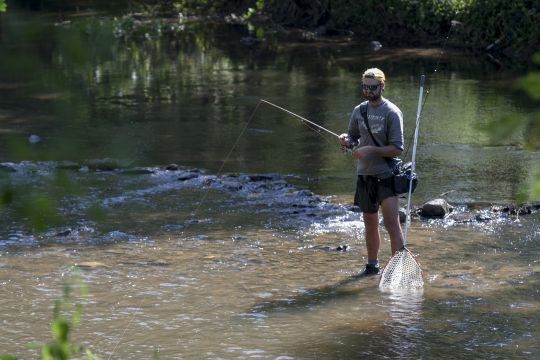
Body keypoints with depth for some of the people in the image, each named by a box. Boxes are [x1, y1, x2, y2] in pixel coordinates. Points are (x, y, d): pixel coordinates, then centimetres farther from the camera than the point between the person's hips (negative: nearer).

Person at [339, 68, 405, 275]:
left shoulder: (392, 113, -9)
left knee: (392, 223, -13)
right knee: (370, 225, 15)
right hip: (365, 174, 6)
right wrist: (347, 140, -4)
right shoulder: (359, 111, 9)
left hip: (386, 175, -6)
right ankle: (372, 265, 26)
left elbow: (397, 149, -13)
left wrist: (370, 150, -21)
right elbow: (353, 136, 20)